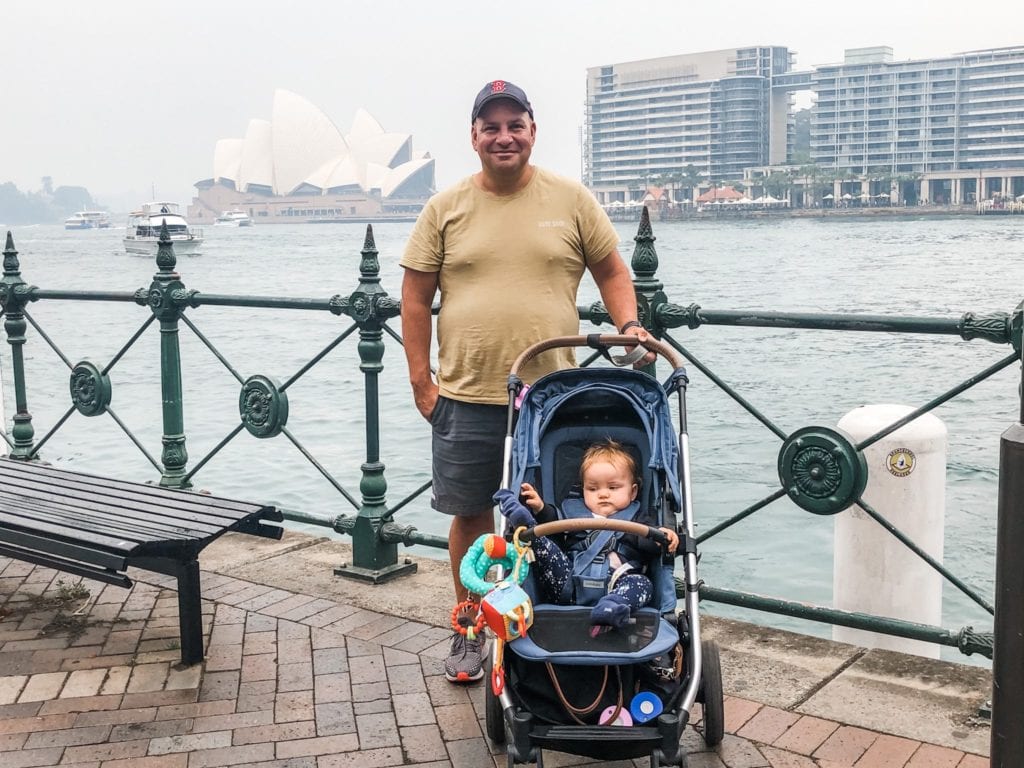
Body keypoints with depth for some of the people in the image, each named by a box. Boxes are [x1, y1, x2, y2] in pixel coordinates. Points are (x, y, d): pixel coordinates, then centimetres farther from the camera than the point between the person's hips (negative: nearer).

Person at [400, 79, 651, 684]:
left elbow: (612, 271, 11)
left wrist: (629, 324, -7)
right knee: (471, 517, 10)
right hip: (466, 400, 0)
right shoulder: (445, 208, 2)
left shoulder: (571, 199, 3)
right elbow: (416, 299, 4)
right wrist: (421, 383, 0)